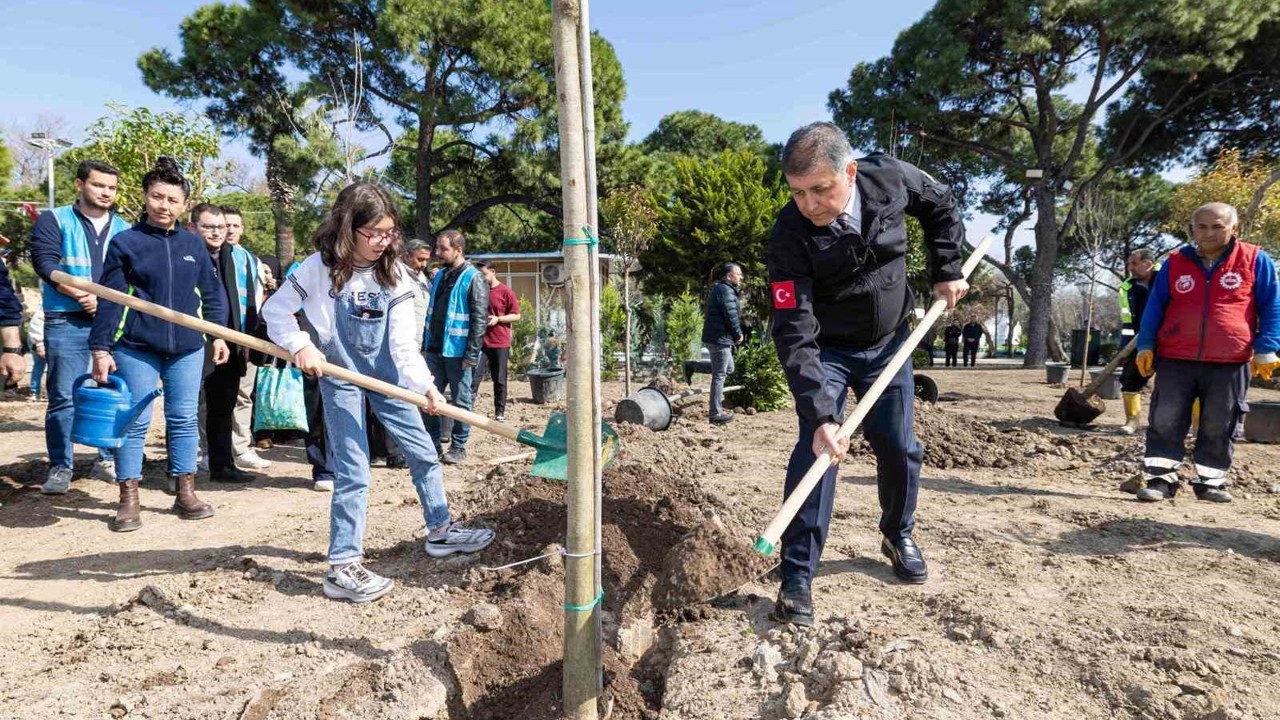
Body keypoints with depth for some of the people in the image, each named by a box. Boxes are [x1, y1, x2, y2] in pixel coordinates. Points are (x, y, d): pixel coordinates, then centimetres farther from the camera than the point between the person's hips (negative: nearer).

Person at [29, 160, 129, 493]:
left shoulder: (124, 229, 14)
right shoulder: (54, 220, 5)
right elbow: (45, 262, -8)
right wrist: (81, 295, -20)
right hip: (66, 322, -3)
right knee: (63, 397, -1)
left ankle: (109, 460, 18)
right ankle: (60, 468, 8)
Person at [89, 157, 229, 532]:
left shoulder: (194, 244, 7)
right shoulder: (125, 243, -2)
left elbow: (212, 293, 12)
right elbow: (109, 300, -3)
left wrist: (219, 334, 8)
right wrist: (101, 348, -6)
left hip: (187, 349, 3)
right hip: (136, 349, -2)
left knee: (184, 420, 9)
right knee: (135, 423, 3)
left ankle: (185, 493, 19)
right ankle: (128, 501, 13)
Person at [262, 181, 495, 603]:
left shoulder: (394, 275, -9)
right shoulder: (319, 268, -14)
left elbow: (404, 343, -15)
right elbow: (275, 310, -4)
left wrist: (424, 385, -29)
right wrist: (300, 346, -20)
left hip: (385, 373, 4)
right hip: (340, 376, -4)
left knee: (424, 453, 9)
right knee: (353, 472, -6)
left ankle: (440, 530, 28)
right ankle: (342, 567, 6)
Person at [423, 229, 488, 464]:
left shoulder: (473, 278, -9)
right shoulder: (439, 276, 13)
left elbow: (480, 319, -13)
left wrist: (472, 354, -17)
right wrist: (426, 343, 14)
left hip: (457, 351, -7)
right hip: (435, 349, 7)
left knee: (460, 401, 5)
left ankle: (459, 446, 16)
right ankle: (432, 443, 21)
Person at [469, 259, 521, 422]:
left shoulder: (506, 292, -3)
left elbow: (517, 316, -2)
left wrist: (497, 319, -15)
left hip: (500, 343, -3)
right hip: (480, 342, 3)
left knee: (500, 380, 6)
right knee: (475, 376, -6)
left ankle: (500, 412, 16)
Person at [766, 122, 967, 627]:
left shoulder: (891, 179, -19)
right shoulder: (790, 235, -29)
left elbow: (942, 206, 6)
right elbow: (794, 334, -33)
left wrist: (947, 271, -2)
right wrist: (819, 415, -41)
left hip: (888, 343, 4)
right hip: (827, 350, -3)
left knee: (899, 448, 8)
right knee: (816, 447, -19)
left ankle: (898, 535, 36)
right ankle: (797, 578, -10)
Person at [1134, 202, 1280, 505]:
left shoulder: (1255, 260, 4)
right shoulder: (1175, 263, 7)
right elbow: (1154, 307, 9)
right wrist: (1145, 346, 2)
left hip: (1230, 363, -1)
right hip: (1175, 360, 1)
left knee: (1218, 428, 7)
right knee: (1165, 422, -2)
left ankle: (1209, 482, 19)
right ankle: (1161, 480, 5)